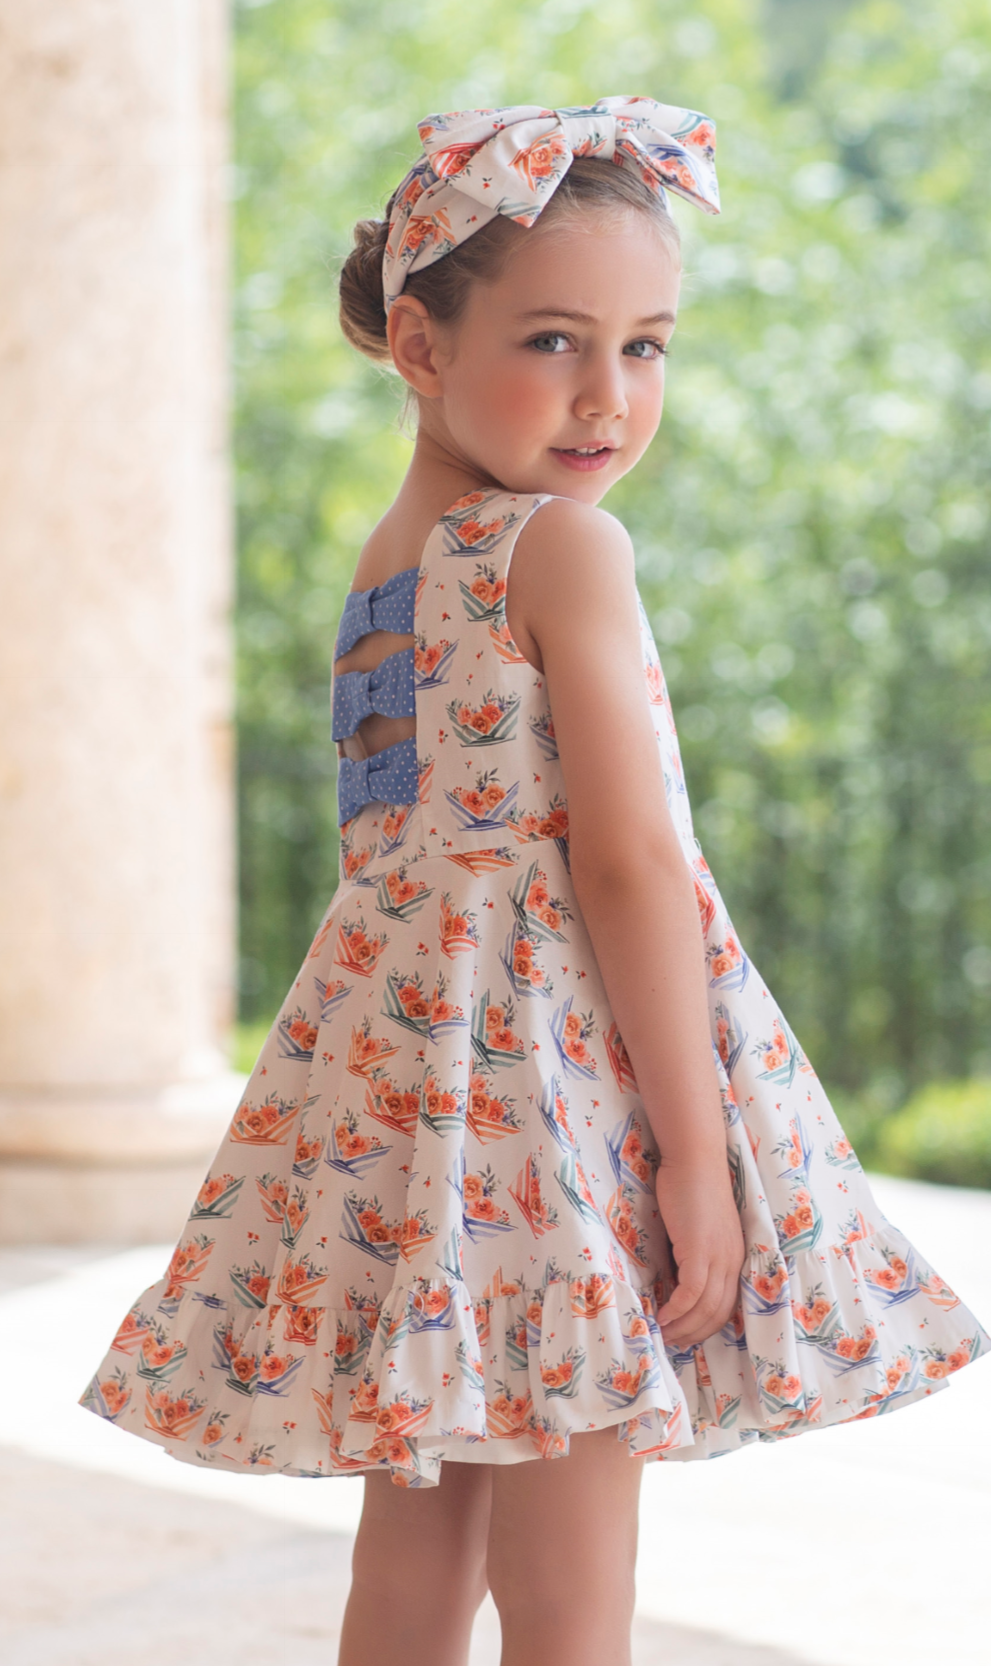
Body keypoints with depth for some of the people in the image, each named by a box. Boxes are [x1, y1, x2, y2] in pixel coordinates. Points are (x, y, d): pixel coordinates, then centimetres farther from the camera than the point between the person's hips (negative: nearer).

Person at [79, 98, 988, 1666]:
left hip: (392, 1050, 8)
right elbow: (626, 861, -15)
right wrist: (694, 1145, -14)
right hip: (554, 1053, -8)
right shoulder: (567, 548, -10)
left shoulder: (380, 567, 14)